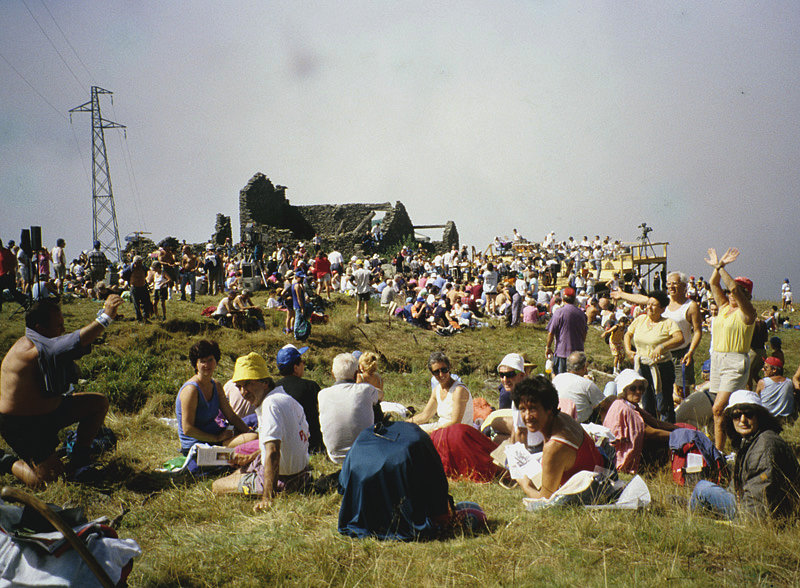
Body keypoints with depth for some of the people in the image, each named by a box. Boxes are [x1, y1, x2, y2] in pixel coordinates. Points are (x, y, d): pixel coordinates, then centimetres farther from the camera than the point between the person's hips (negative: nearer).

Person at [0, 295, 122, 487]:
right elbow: (77, 341, -44)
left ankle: (79, 460, 18)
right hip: (22, 426, -10)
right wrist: (106, 317, -43)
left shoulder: (42, 344, 0)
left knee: (99, 403, 5)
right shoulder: (31, 349, -32)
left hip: (50, 410, 10)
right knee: (51, 478, -14)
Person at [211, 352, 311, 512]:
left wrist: (267, 498, -34)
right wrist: (250, 457, 27)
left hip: (281, 479, -10)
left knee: (216, 487, 3)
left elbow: (273, 452, -32)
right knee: (242, 468, 34)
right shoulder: (287, 399, 8)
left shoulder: (271, 404, -23)